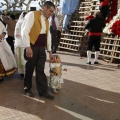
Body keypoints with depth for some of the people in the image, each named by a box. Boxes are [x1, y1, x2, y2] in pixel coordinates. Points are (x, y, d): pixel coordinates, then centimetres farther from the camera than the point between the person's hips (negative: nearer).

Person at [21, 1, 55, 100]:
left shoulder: (47, 21, 15)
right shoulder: (32, 15, -8)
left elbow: (48, 36, 19)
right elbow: (25, 31, -15)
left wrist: (50, 51, 17)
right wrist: (28, 47, -21)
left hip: (41, 48, 6)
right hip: (32, 47, -6)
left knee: (40, 70, 7)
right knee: (29, 69, 7)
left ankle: (43, 91, 13)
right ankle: (27, 89, 24)